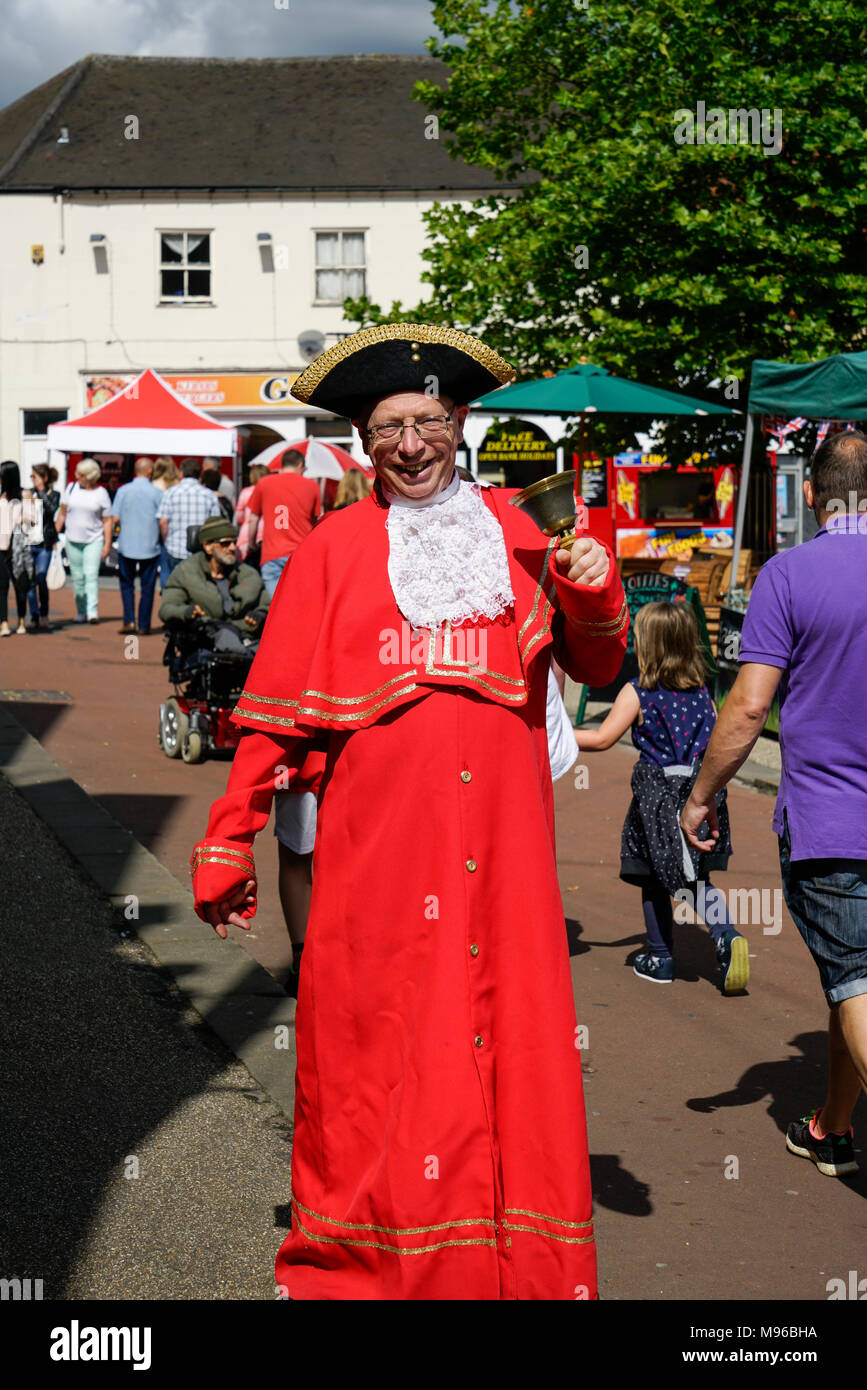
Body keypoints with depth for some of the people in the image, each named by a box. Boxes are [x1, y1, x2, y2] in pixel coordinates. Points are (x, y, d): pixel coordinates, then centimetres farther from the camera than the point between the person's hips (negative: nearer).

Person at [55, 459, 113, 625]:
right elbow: (62, 512, 12)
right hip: (72, 540, 3)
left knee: (91, 574, -14)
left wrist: (107, 544, -4)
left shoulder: (101, 493, -2)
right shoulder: (71, 488, 6)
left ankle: (93, 612, -19)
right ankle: (81, 612, 13)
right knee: (77, 577, 5)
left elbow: (107, 521, 0)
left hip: (94, 540, -3)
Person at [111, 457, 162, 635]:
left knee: (127, 583, 14)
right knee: (147, 587, 7)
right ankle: (143, 625, 8)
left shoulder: (123, 491, -2)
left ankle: (129, 620, 0)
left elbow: (115, 517, -3)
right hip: (150, 547, -1)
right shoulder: (157, 493, -6)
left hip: (126, 545, 1)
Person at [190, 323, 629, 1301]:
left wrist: (593, 593, -4)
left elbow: (595, 667, 17)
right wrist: (229, 842, 4)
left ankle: (526, 1267, 16)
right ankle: (364, 1263, 15)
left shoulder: (515, 536, 12)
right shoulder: (334, 551, 6)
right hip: (377, 844, -2)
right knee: (372, 1046, 0)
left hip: (501, 842, 2)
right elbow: (277, 709, 6)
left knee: (512, 1034, 3)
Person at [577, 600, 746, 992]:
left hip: (657, 794, -4)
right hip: (703, 790, 4)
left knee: (654, 880, 11)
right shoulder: (701, 692, 5)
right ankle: (726, 936, -12)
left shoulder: (637, 692, -7)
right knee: (696, 880, 11)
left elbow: (602, 738, -7)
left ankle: (660, 958, 17)